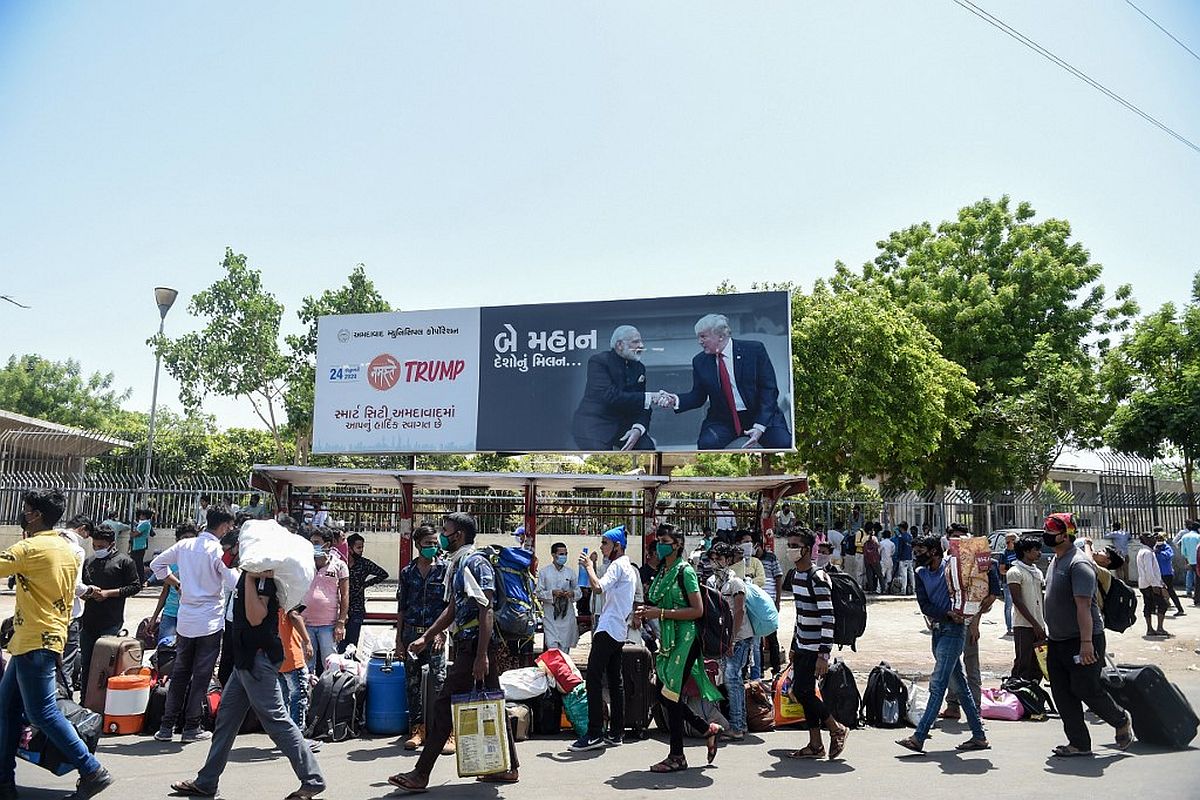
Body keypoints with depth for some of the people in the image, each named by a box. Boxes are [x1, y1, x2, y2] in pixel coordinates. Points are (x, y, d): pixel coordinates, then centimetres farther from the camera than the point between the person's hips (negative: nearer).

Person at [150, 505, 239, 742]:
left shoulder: (184, 545, 4)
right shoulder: (219, 550, -14)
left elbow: (156, 564, 14)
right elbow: (235, 583, -20)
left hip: (185, 621, 6)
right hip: (210, 622, -5)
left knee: (179, 673, 14)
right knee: (201, 675, 5)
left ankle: (166, 726, 17)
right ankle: (191, 727, 10)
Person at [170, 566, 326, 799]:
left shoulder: (263, 575, -18)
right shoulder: (251, 571, 10)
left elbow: (256, 617, -25)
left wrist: (250, 578, -26)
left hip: (258, 658, -10)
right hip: (246, 658, 10)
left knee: (276, 719, -6)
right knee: (227, 717, 17)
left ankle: (312, 780, 2)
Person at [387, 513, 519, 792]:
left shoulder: (476, 563, -14)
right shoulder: (457, 564, 16)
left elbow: (486, 612, -19)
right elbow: (452, 609, 24)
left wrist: (481, 655, -23)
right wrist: (426, 637, 23)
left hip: (474, 646, -10)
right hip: (466, 645, 10)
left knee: (444, 706, -5)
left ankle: (421, 774, 2)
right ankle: (509, 767, 19)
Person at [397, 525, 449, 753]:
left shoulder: (445, 568, 1)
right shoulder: (407, 571, 10)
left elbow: (451, 605, -2)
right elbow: (402, 607, 13)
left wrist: (441, 632, -11)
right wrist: (399, 636, 9)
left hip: (435, 632, -4)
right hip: (411, 632, 4)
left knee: (439, 680, -9)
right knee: (412, 681, 7)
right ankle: (418, 729, 19)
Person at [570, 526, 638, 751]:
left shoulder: (618, 565, -11)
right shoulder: (628, 567, 20)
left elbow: (598, 588, -25)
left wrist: (589, 566, -12)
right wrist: (592, 567, 15)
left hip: (608, 629, -10)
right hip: (619, 631, 10)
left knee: (593, 679, -10)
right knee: (615, 681, 10)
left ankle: (594, 734, -11)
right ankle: (616, 733, 13)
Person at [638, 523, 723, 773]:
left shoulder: (685, 571, -11)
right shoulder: (662, 571, 13)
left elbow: (697, 610, -17)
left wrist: (661, 613, -19)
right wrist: (649, 611, 2)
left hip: (685, 638, -8)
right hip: (668, 639, 8)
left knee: (670, 694, -5)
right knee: (663, 693, 8)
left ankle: (677, 757, 7)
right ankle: (708, 729, 24)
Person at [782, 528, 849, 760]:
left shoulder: (817, 579, -17)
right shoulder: (795, 575, 11)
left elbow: (828, 618, -21)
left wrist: (823, 654, -24)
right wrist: (794, 646, 20)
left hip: (815, 648, -9)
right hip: (801, 646, 9)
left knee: (801, 691, -10)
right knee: (805, 693, 9)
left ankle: (837, 729, 8)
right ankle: (815, 745, 18)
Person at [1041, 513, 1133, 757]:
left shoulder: (1079, 564, -18)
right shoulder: (1056, 561, 12)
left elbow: (1083, 605, -24)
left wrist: (1086, 642, -28)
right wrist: (1047, 635, 22)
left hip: (1082, 642, -9)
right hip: (1057, 642, 9)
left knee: (1085, 690, -2)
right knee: (1062, 694, 8)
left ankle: (1121, 722, 25)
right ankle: (1079, 743, 16)